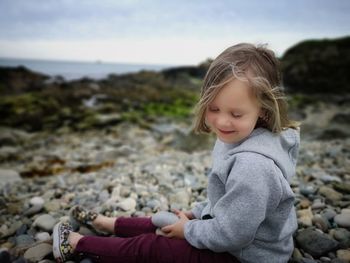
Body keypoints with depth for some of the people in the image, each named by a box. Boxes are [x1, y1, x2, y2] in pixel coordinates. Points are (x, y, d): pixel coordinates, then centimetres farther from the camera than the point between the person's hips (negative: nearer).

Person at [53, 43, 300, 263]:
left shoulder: (252, 165, -36)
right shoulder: (237, 140, -4)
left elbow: (230, 234, -29)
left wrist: (189, 230, -13)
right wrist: (198, 213, 7)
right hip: (228, 232, 8)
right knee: (160, 224, 19)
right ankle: (104, 223, 41)